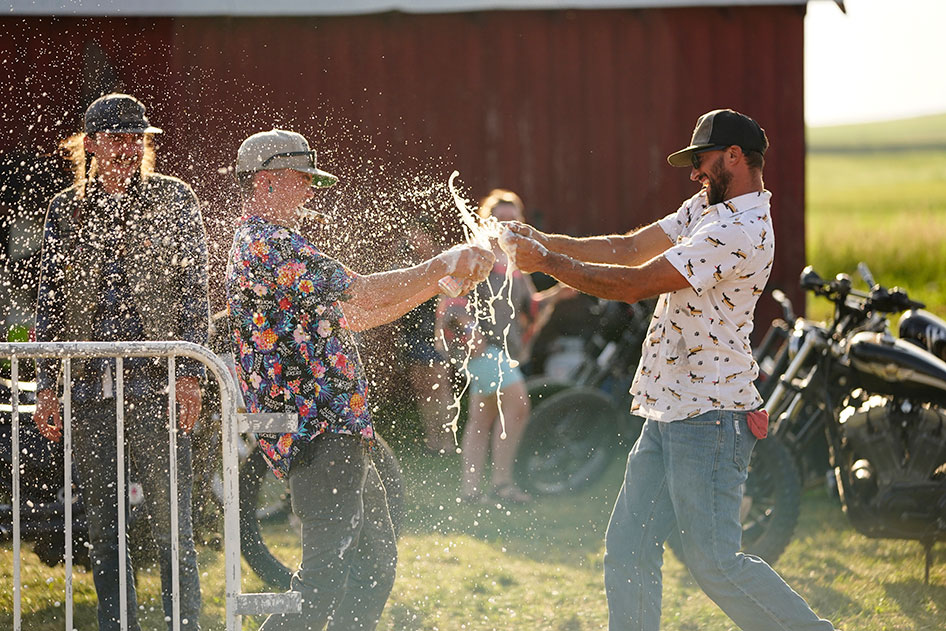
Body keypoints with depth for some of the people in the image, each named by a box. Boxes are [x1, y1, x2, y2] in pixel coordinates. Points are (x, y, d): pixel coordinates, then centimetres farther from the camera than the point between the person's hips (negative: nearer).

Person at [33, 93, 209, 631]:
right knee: (102, 522, 6)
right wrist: (47, 386, 6)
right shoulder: (66, 210, 12)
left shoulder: (173, 199, 5)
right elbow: (50, 302, 13)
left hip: (155, 382, -3)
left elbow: (194, 290, 1)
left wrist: (190, 375, -9)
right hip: (89, 384, 3)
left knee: (171, 520, -5)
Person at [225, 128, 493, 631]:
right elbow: (361, 295, -18)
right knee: (327, 567, -16)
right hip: (319, 434, -11)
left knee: (375, 560, 16)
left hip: (340, 437, 11)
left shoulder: (262, 245, 22)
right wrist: (444, 265, -10)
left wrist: (442, 278, 17)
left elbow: (352, 316, 23)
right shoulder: (268, 246, -13)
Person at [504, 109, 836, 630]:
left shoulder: (743, 231, -19)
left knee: (715, 563, -9)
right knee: (627, 548, 7)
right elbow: (629, 249, 14)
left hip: (709, 416, -10)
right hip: (667, 413, 10)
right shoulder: (707, 208, 14)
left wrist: (547, 262, -13)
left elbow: (635, 284, -19)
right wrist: (545, 242, 3)